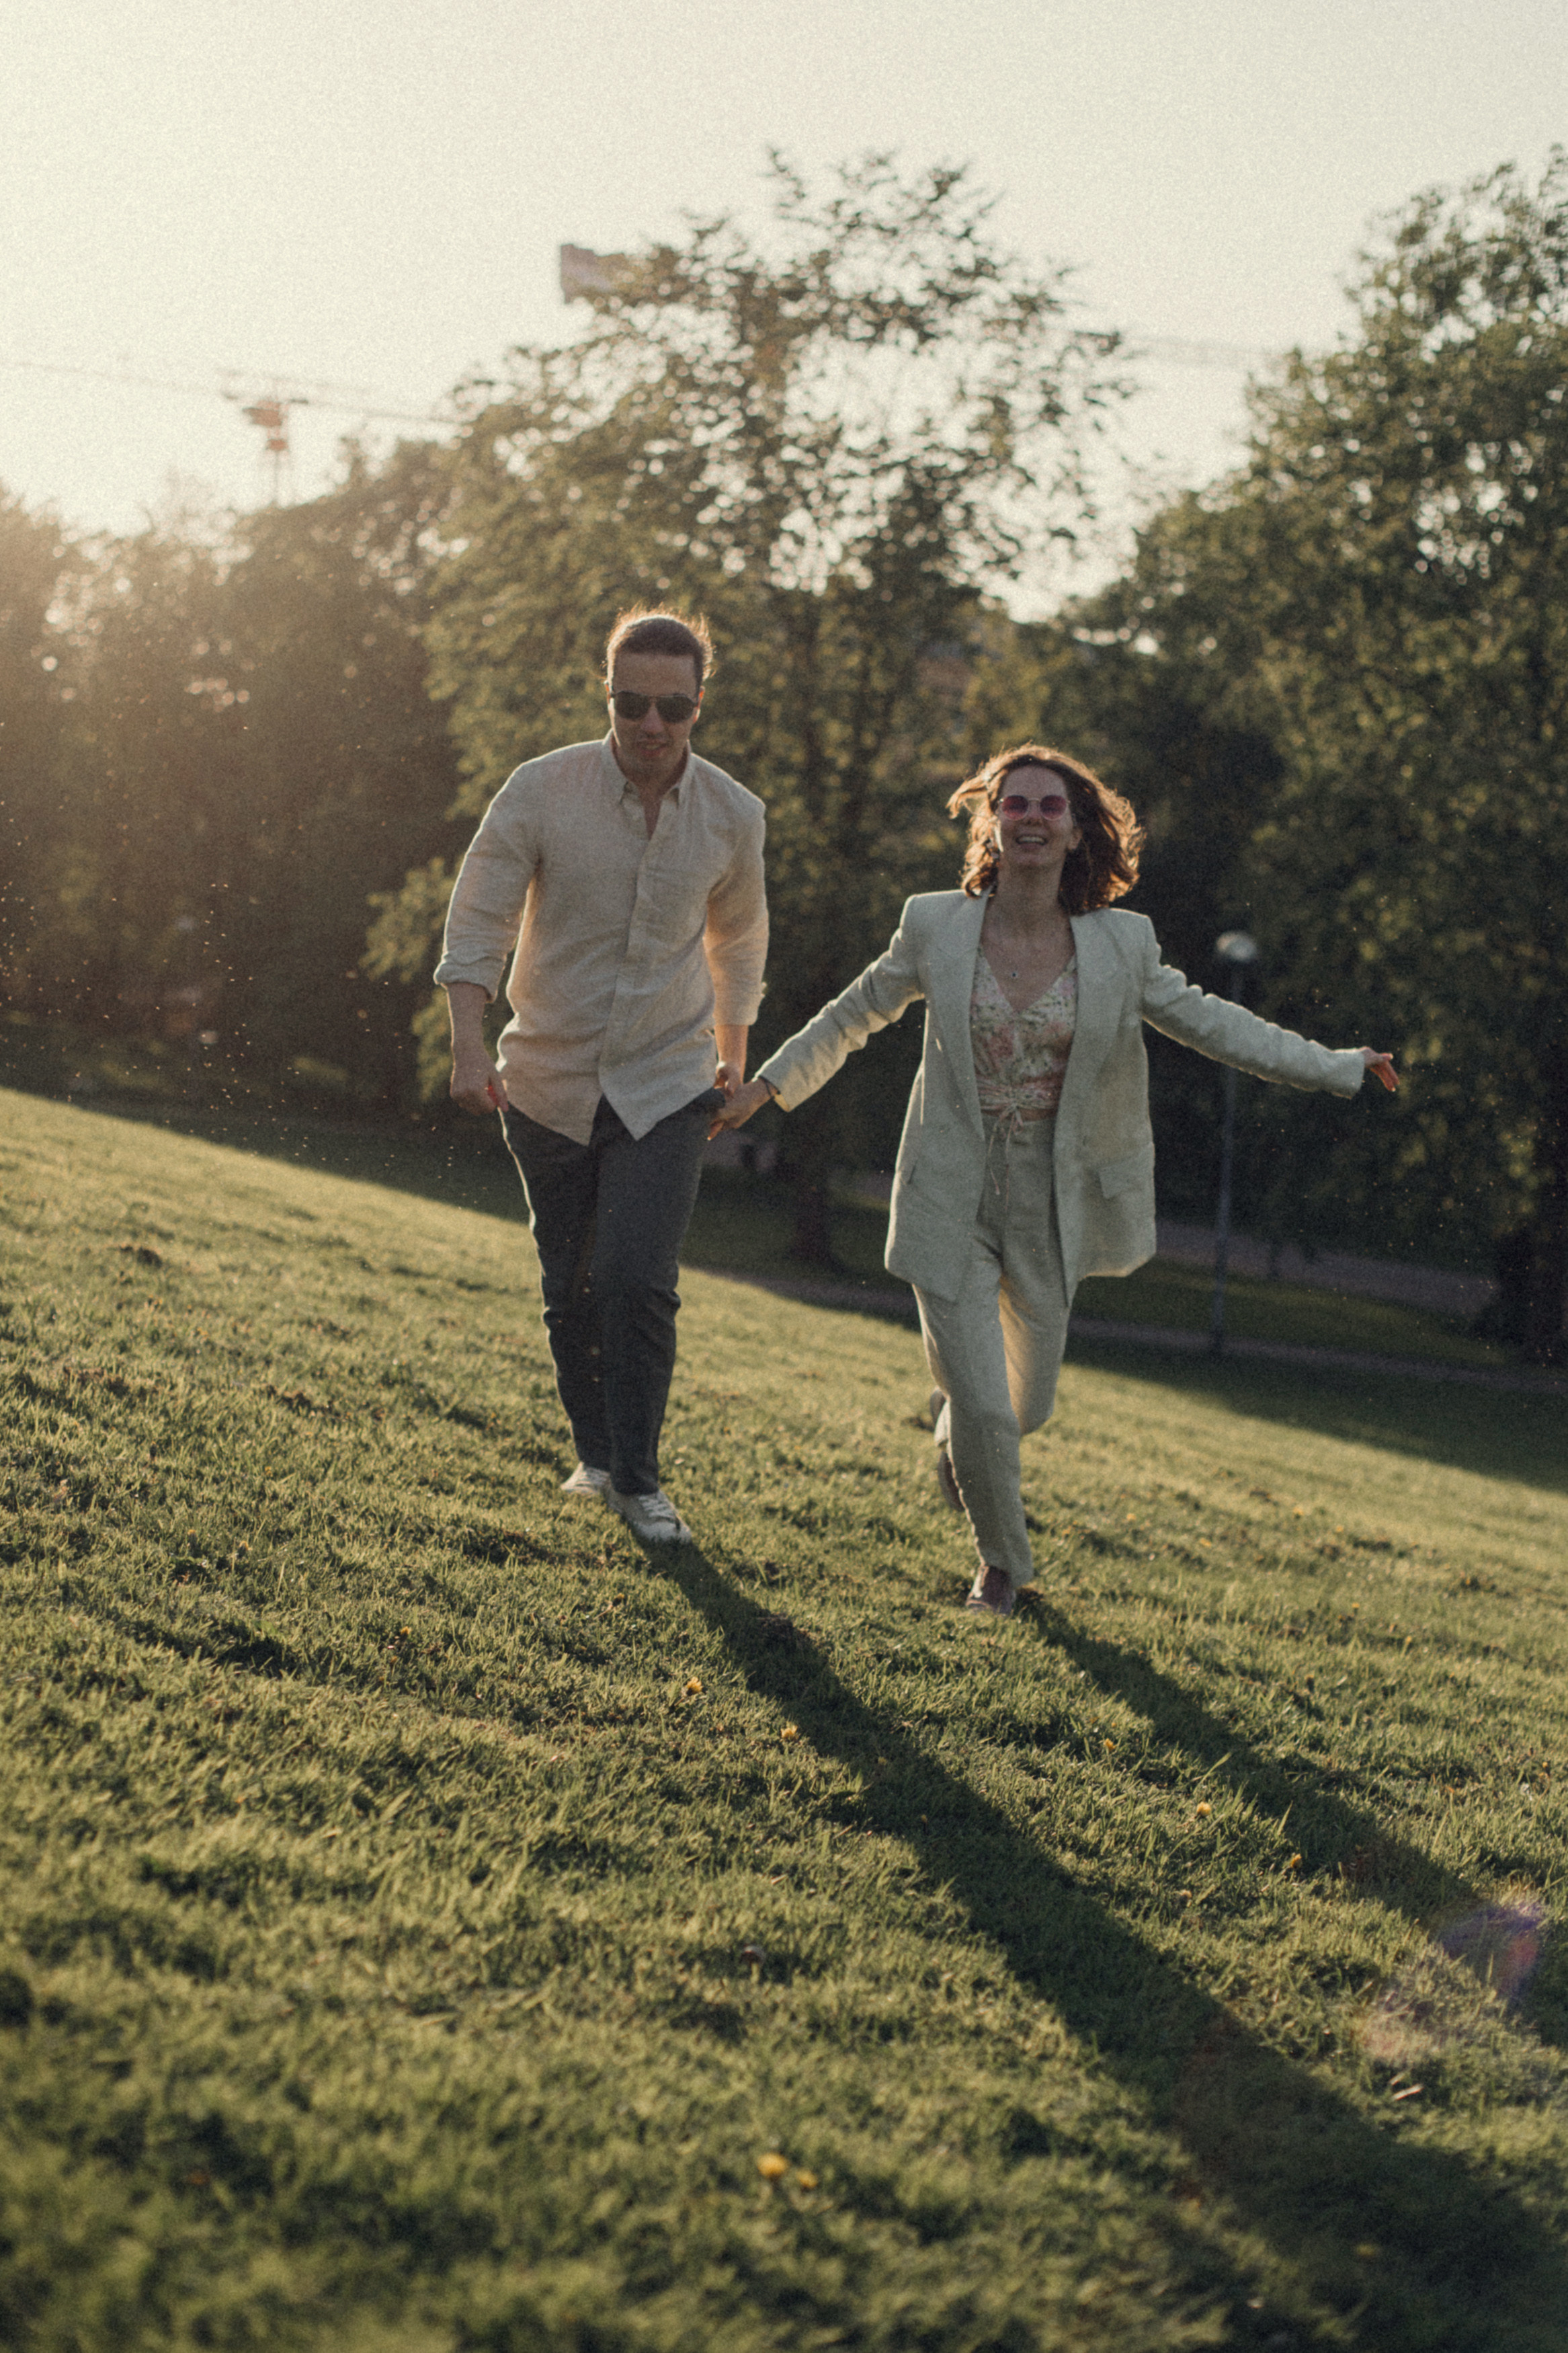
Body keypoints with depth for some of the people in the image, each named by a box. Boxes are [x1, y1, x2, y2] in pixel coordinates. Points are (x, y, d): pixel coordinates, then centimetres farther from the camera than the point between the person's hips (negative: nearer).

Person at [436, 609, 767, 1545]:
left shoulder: (734, 816, -6)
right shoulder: (542, 790, -13)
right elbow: (477, 922, -9)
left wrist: (733, 1057, 21)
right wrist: (469, 1047, -21)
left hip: (666, 1086, 0)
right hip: (551, 1081, 0)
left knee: (640, 1282, -13)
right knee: (570, 1289, 10)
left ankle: (639, 1481, 3)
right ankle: (594, 1454, 31)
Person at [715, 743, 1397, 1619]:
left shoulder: (1118, 945, -5)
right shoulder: (936, 928, -7)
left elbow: (1207, 1021, 5)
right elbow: (855, 1014, 9)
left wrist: (1335, 1067, 3)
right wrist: (770, 1084, 12)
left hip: (1050, 1208, 2)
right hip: (952, 1203, -2)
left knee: (1027, 1405, 14)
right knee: (983, 1411, -5)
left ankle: (954, 1421, 52)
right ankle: (1003, 1561, 24)